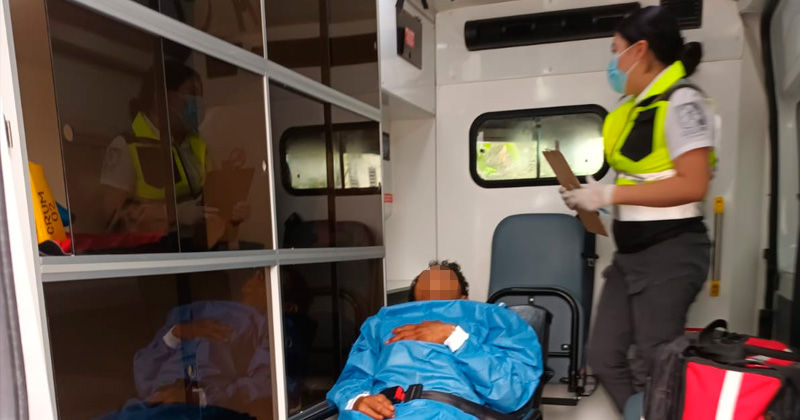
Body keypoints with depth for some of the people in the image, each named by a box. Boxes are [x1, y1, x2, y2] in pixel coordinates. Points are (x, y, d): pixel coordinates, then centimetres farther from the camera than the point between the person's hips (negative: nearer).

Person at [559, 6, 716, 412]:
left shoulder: (681, 101, -11)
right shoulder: (638, 107, 13)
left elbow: (692, 185, -19)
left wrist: (610, 194, -17)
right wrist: (596, 195, 5)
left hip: (670, 252, -8)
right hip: (630, 253, 8)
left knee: (651, 370, 2)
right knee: (604, 356, 11)